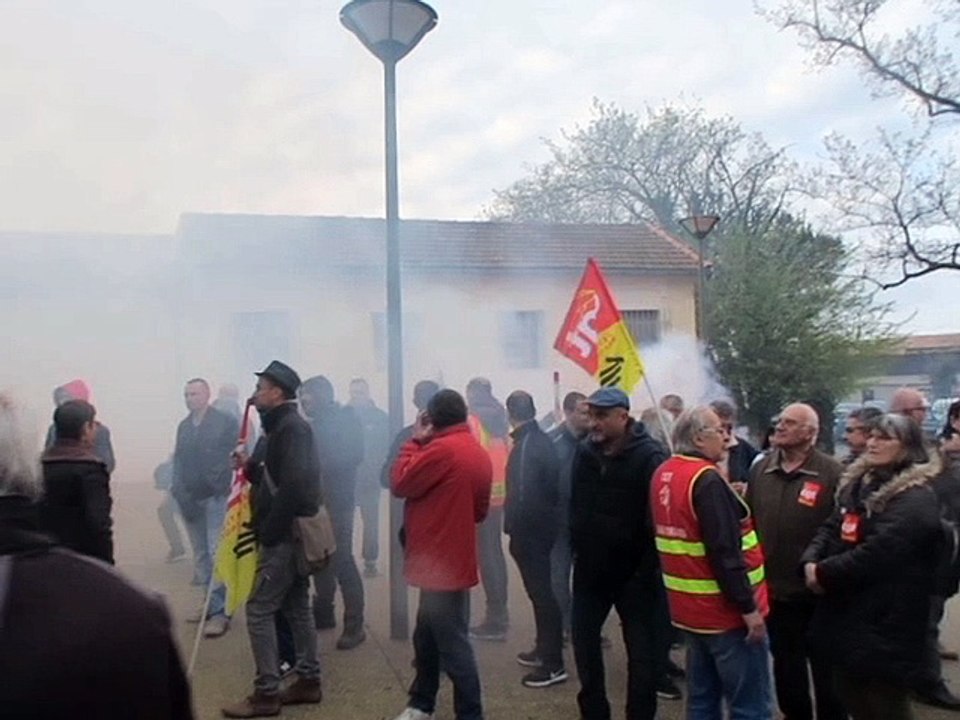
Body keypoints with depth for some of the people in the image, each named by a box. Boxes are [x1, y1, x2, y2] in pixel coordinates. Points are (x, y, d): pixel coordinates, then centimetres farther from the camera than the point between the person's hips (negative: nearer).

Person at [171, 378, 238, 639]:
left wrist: (220, 485, -15)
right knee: (201, 555, 11)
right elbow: (179, 461, 11)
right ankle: (212, 603, 21)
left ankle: (220, 611, -5)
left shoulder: (226, 422, -3)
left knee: (217, 553, -8)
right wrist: (180, 492, -1)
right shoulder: (183, 426, 14)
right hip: (190, 497, 6)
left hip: (215, 496, -6)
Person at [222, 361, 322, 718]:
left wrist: (268, 530, -21)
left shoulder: (292, 427, -17)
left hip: (284, 534, -10)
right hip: (292, 532, 10)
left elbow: (294, 485, -26)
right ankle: (308, 681, 23)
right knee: (296, 607, 15)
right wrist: (250, 465, 2)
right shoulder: (281, 426, 15)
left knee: (259, 610, -5)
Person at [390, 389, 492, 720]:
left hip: (439, 561, -9)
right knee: (427, 637, 20)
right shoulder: (480, 454, 9)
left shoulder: (442, 449, -18)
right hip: (453, 559, 9)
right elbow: (480, 508, 15)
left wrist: (415, 441, -5)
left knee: (452, 643, -1)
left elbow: (399, 483, -11)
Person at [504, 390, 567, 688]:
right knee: (541, 590, 18)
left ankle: (553, 664, 1)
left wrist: (513, 528, -16)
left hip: (528, 531, -9)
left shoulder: (526, 445, -18)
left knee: (540, 592, -4)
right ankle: (544, 650, 31)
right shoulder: (542, 440, 9)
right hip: (542, 527, 9)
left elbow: (521, 494, -23)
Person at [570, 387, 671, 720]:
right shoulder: (585, 451, 2)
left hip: (633, 572, -5)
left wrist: (648, 566, -18)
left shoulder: (649, 456, -16)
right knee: (583, 641, 14)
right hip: (590, 568, 6)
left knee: (642, 652, 7)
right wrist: (576, 547, 7)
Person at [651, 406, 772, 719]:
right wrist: (748, 607, -19)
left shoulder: (663, 475, 7)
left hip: (691, 607, 9)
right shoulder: (706, 480, -20)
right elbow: (725, 552, -23)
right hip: (726, 610, -9)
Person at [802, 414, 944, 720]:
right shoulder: (858, 484, 12)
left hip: (884, 625, -8)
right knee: (850, 695, 20)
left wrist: (824, 573, -17)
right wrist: (811, 562, -10)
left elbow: (876, 554, -26)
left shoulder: (915, 499, -17)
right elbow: (831, 528, 10)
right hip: (846, 615, 8)